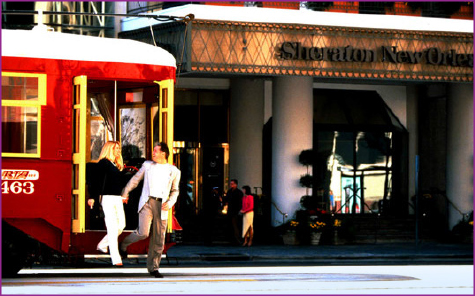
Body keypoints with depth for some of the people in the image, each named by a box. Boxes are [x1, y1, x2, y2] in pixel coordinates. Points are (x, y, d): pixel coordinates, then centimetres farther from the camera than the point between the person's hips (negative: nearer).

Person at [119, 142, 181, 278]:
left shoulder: (174, 171, 9)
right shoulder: (147, 165, 11)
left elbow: (175, 190, 17)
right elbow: (135, 179, 22)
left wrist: (170, 203, 0)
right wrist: (125, 193, 24)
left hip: (161, 205, 1)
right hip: (147, 203, -1)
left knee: (158, 238, 0)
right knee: (143, 232, -18)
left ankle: (153, 267, 11)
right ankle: (124, 244, 10)